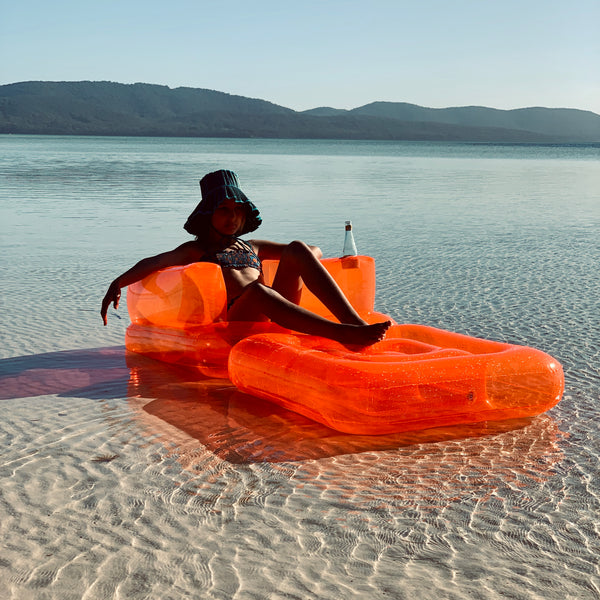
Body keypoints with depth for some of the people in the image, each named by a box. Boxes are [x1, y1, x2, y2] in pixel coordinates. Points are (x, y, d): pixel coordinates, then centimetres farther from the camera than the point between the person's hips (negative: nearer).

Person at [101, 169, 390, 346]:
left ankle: (355, 321, -33)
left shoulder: (251, 246, 32)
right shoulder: (197, 249, 21)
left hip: (275, 319, 5)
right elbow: (152, 263, 5)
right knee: (257, 289, -39)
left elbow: (315, 251, 34)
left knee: (298, 248, -15)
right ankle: (343, 335, -54)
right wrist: (117, 283, -8)